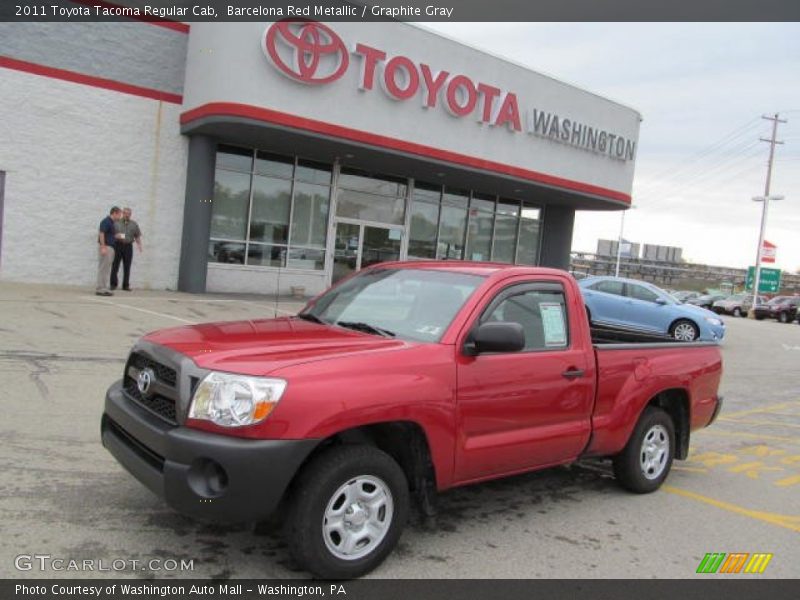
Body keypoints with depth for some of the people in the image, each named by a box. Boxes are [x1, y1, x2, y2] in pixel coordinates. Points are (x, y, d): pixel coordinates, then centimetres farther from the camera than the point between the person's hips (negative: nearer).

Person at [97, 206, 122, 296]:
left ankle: (104, 289, 13)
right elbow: (101, 234, -20)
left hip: (110, 247, 10)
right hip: (105, 247, -10)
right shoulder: (106, 221, -12)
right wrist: (103, 247, -24)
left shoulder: (111, 222, 17)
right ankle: (100, 289, -5)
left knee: (106, 269, 10)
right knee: (103, 269, -7)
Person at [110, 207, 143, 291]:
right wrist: (116, 236, -15)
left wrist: (139, 244, -4)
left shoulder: (134, 224, 11)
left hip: (128, 246, 1)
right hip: (117, 245, -1)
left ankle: (126, 285, 9)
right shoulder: (116, 222, 5)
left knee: (127, 267, 2)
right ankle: (113, 284, 8)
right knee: (115, 266, -1)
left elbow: (137, 236, 11)